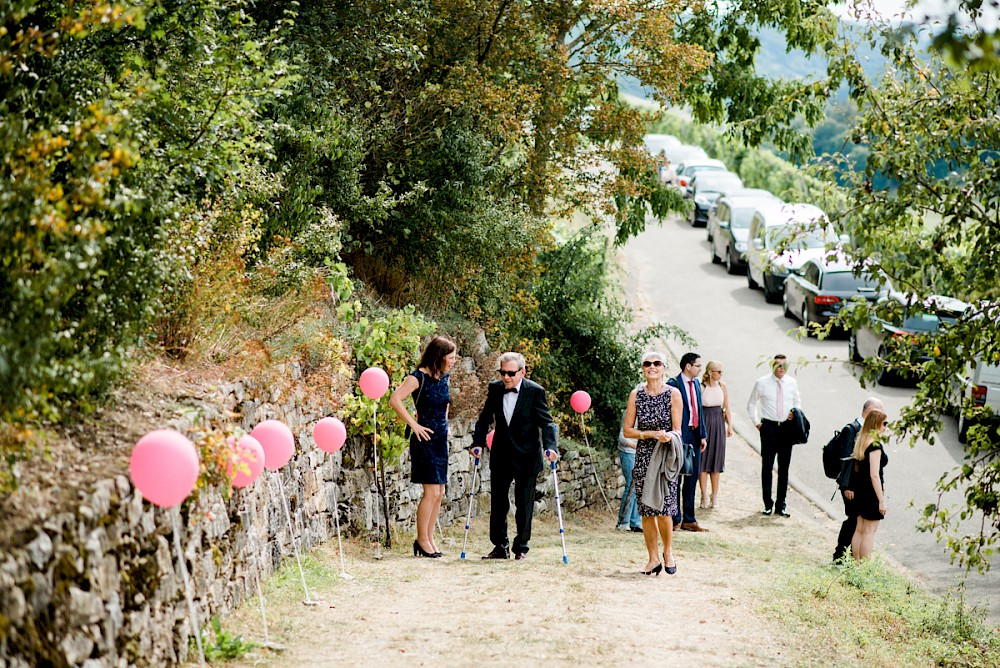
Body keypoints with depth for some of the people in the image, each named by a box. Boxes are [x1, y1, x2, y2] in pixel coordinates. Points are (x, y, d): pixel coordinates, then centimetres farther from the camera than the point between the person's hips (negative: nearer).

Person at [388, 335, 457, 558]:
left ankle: (429, 539, 17)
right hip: (425, 440, -8)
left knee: (439, 493, 8)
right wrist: (414, 424, -20)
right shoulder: (419, 377, -13)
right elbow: (395, 399, -24)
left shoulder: (444, 377, 9)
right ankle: (422, 540, 3)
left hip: (441, 440, 8)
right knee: (432, 492, -9)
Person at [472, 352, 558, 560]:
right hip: (500, 456, 4)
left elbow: (546, 422, -11)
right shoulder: (494, 389, 1)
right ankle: (500, 547, 17)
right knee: (498, 503, 7)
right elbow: (485, 419, 8)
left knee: (524, 505, 5)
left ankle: (521, 547, 17)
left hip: (526, 457, -4)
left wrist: (550, 447, -26)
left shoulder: (535, 391, -11)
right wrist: (478, 443, -5)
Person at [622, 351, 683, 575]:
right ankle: (653, 559, 14)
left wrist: (668, 437, -23)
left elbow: (676, 430, -1)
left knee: (663, 508, -10)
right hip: (643, 456, 2)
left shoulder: (673, 394, -1)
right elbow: (627, 431, 4)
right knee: (646, 511, 3)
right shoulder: (636, 394, 4)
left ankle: (668, 551, 14)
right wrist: (652, 434, -11)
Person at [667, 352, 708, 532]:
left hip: (694, 435, 8)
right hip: (680, 435, -8)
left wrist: (703, 435, 12)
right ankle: (675, 520, 6)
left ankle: (689, 520, 17)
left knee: (692, 478, 11)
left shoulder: (696, 384, 13)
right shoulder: (673, 384, -11)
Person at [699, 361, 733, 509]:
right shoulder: (701, 387, -12)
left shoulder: (722, 386, 2)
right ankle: (704, 496, 6)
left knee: (716, 458, 8)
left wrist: (729, 425, 6)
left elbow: (726, 407, 10)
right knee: (703, 459, 0)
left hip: (719, 424, 4)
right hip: (704, 423, -4)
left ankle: (714, 496, 15)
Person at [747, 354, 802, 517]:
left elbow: (797, 401, 19)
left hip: (787, 427, 2)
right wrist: (757, 422, 2)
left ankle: (781, 504, 13)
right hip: (768, 427, -2)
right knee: (767, 466, -1)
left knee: (784, 467, 5)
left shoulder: (792, 383, 5)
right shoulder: (762, 383, -1)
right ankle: (768, 504, 8)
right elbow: (751, 404, 9)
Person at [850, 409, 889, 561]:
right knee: (869, 532, -2)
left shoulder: (861, 441, 8)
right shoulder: (875, 444, -19)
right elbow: (874, 475, -22)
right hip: (871, 492, -9)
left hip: (860, 490, 9)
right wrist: (882, 500, -19)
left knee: (859, 530, 14)